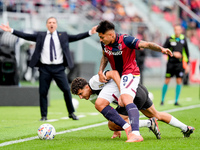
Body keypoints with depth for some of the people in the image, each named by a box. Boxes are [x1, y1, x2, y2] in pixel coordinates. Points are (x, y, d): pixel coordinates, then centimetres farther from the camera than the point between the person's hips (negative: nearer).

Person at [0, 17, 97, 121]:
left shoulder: (63, 36, 10)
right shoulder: (40, 36, 9)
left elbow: (76, 37, 5)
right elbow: (26, 36, 6)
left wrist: (90, 32, -6)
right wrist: (11, 30, -1)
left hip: (59, 68, 0)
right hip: (45, 68, 0)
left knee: (66, 90, -4)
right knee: (43, 92, 0)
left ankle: (71, 113, 11)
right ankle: (44, 116, 11)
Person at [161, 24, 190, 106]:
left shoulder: (183, 39, 7)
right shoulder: (169, 39, -2)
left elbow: (186, 52, 14)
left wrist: (187, 64, 10)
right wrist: (173, 53, -14)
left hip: (180, 63, 2)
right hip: (171, 63, -2)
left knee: (179, 81, -3)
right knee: (167, 81, -1)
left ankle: (176, 101, 4)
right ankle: (162, 100, 12)